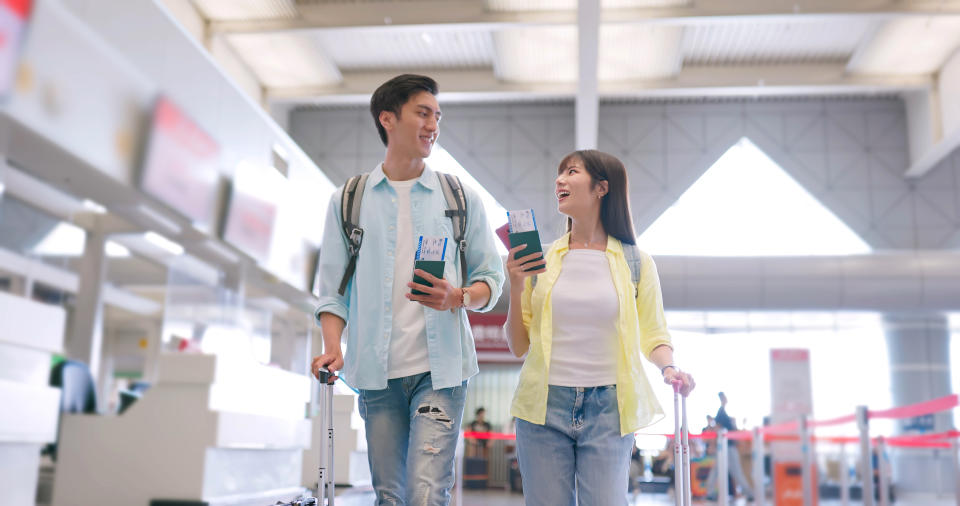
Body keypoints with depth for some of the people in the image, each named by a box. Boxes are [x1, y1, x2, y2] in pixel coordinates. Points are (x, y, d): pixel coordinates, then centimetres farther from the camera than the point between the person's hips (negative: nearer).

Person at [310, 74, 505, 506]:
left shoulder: (461, 198, 10)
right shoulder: (348, 200, 10)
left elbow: (491, 277, 10)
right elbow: (333, 287, 8)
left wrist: (458, 298, -12)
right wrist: (332, 349, -8)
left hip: (439, 370, -1)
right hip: (377, 372, 1)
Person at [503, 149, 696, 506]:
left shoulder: (635, 262, 4)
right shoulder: (540, 259, 6)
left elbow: (653, 335, 8)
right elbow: (518, 346, 8)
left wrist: (668, 368, -12)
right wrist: (516, 288, -5)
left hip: (608, 408, -1)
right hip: (545, 406, 1)